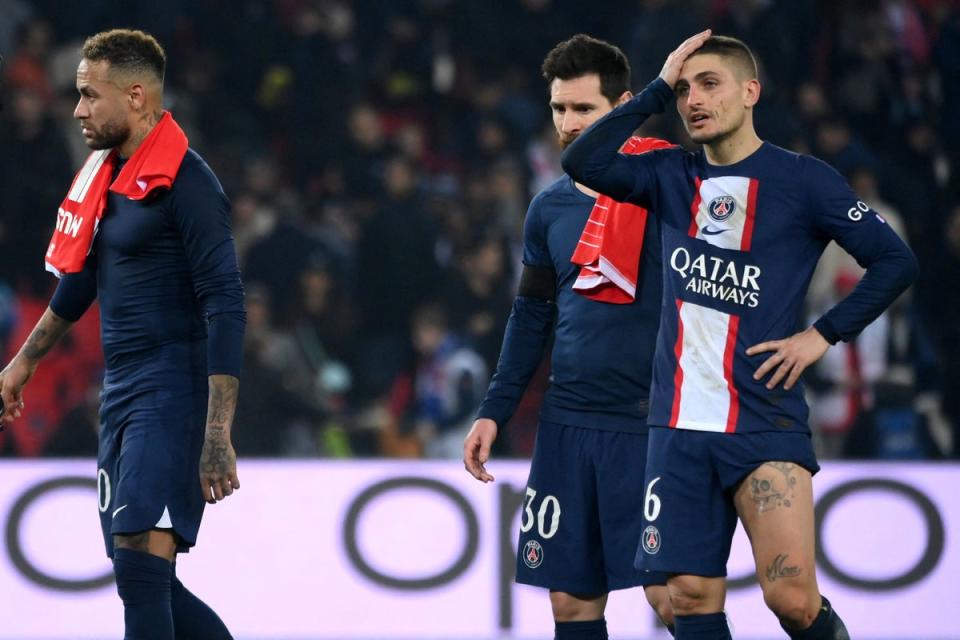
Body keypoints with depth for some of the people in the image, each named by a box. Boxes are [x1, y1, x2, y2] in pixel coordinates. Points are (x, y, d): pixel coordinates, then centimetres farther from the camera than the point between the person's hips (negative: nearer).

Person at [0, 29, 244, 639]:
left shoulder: (184, 182, -13)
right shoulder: (106, 176, 14)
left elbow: (225, 307, -19)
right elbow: (80, 279, 29)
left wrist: (217, 437, -25)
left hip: (174, 391, -9)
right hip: (122, 392, 9)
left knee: (139, 558, -19)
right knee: (141, 580, 7)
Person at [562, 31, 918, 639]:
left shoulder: (802, 179, -1)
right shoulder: (673, 176, 10)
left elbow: (896, 261, -1)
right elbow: (584, 162, -5)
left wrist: (823, 335, -7)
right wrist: (658, 88, -4)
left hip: (766, 424, -4)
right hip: (679, 428, 4)